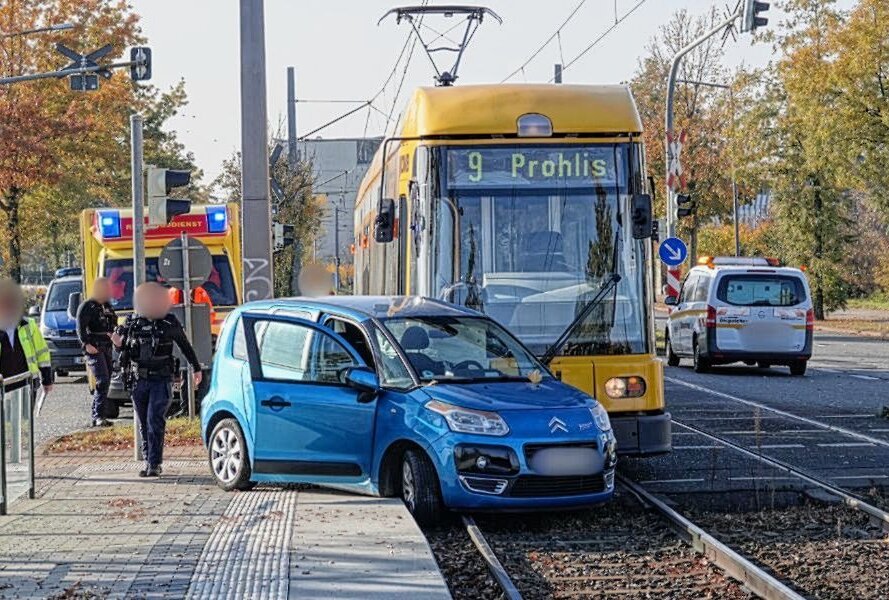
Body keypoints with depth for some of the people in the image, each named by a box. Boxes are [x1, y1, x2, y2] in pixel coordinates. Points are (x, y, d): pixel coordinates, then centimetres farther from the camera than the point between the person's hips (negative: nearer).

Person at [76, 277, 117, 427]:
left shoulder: (107, 306, 18)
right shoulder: (87, 306, -7)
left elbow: (113, 325, 26)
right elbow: (80, 327, -15)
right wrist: (86, 344, -26)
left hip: (107, 348, 8)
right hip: (94, 349, -8)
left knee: (105, 382, 8)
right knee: (102, 381, -17)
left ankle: (96, 417, 14)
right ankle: (98, 417, -18)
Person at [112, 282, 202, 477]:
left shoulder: (169, 323, -2)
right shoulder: (133, 323, 4)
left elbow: (185, 346, 12)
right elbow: (126, 354, 13)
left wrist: (196, 368, 20)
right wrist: (119, 344, -10)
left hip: (161, 380, -3)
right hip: (140, 380, 3)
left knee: (155, 421, -12)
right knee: (144, 425, 7)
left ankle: (154, 464, -11)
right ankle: (149, 462, 16)